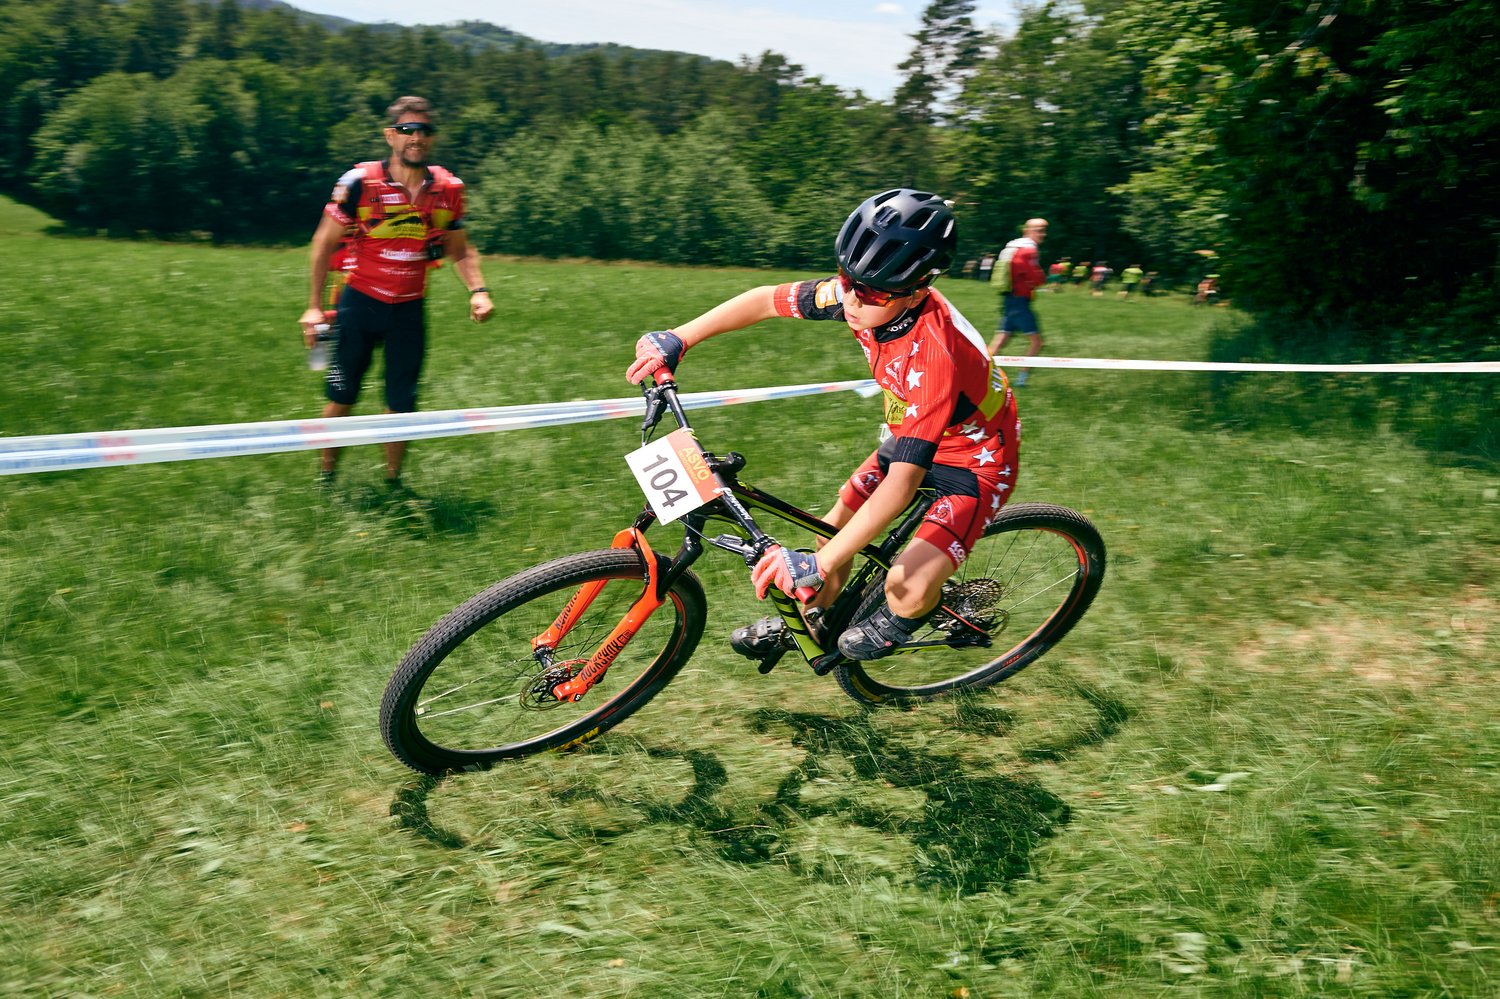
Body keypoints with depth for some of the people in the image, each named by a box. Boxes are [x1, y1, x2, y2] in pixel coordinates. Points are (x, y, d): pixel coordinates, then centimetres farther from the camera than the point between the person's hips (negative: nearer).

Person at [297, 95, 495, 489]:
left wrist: (477, 290, -8)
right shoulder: (361, 182, -12)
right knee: (342, 396, 5)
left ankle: (393, 482, 22)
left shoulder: (448, 190, -2)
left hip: (410, 309, 2)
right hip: (360, 303, -2)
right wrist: (314, 306, -8)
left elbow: (460, 250, 11)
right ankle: (325, 479, 21)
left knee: (402, 403, 6)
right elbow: (324, 243, -4)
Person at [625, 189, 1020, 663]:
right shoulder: (856, 294, -21)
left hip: (975, 459, -7)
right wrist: (678, 338, -13)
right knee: (834, 532, 7)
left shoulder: (935, 353, -40)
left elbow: (902, 483, -42)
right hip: (910, 433, 7)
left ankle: (897, 624, 16)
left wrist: (819, 564, -46)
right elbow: (765, 300, -6)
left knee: (907, 587, -21)